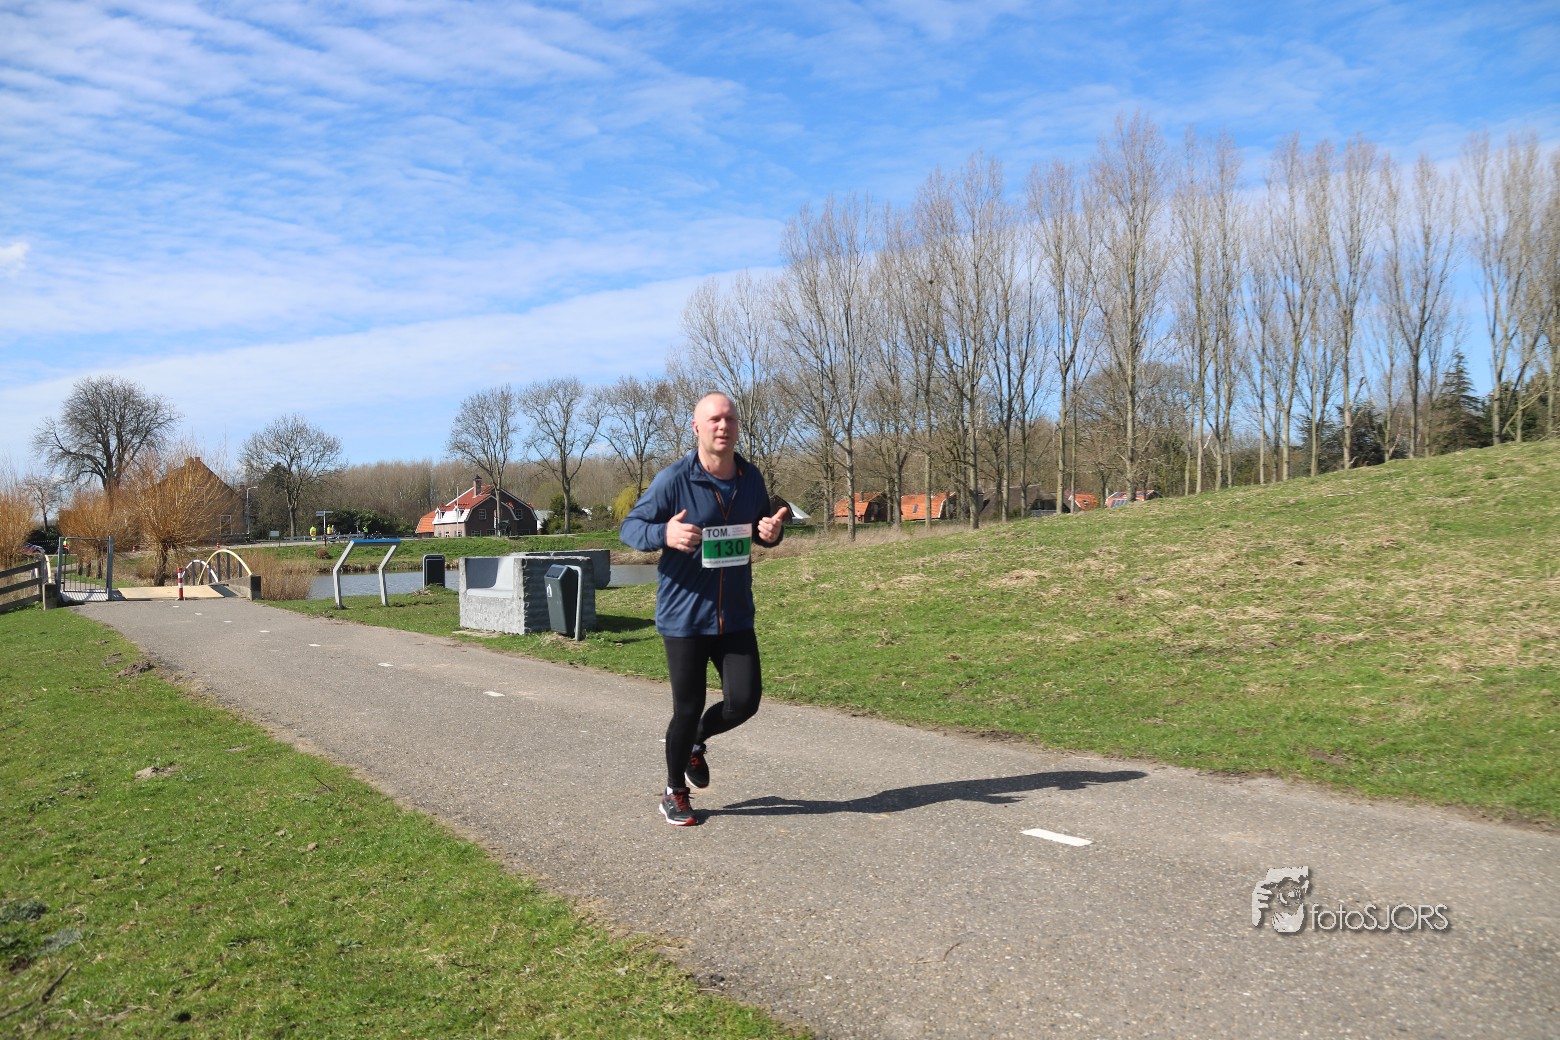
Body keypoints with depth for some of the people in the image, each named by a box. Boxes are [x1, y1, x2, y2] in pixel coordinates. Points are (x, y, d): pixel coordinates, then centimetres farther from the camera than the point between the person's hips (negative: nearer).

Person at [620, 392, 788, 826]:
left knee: (744, 701, 1)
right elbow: (629, 526, -7)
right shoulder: (672, 480, -13)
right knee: (687, 708, 5)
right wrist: (664, 533, -29)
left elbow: (763, 527, 17)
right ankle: (675, 793, 29)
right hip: (684, 616, -4)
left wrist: (772, 532, -9)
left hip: (735, 615, 4)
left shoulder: (751, 477, 2)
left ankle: (696, 740, 35)